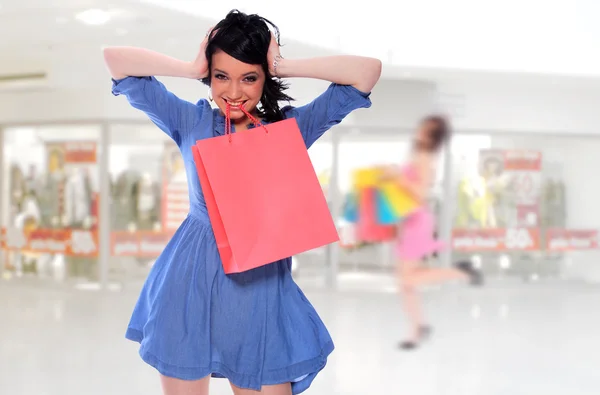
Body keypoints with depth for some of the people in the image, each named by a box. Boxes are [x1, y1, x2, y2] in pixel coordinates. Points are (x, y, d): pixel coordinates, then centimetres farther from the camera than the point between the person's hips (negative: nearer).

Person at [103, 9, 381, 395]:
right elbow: (116, 59, -2)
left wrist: (282, 66, -7)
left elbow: (368, 70, -9)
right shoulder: (190, 121, 1)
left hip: (260, 290, 0)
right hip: (190, 285, 1)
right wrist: (193, 69, -4)